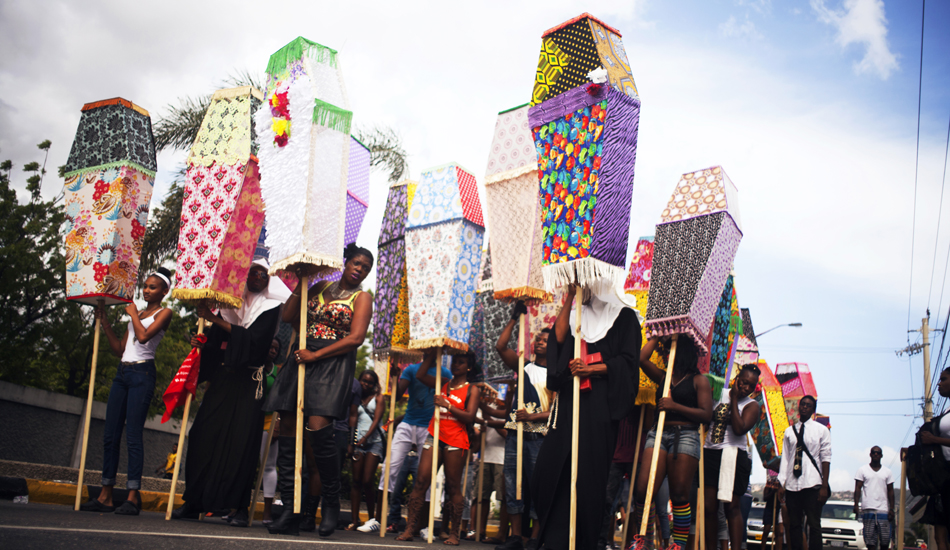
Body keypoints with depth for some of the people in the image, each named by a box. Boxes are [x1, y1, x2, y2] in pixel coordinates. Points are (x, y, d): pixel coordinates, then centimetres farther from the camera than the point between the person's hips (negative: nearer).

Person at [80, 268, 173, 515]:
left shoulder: (164, 313, 2)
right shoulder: (136, 313, 23)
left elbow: (144, 336, -15)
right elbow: (119, 348, 20)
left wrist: (133, 314, -1)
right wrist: (104, 321, 16)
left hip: (142, 374, -7)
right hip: (123, 372, 7)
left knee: (133, 434, -12)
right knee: (110, 434, 4)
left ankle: (133, 497, -11)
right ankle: (106, 495, 8)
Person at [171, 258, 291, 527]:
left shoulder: (271, 308, 3)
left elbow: (254, 339, -13)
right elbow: (215, 341, 15)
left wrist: (214, 319, -14)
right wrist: (202, 344, -8)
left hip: (249, 382, -4)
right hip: (221, 378, 4)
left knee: (242, 440, -7)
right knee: (203, 435, -2)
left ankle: (240, 507, -2)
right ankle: (194, 503, 7)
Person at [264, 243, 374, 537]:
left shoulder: (362, 298, 6)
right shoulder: (321, 287, 19)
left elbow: (355, 338, -7)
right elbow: (288, 316, 17)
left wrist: (316, 355, -13)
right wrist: (300, 284, 9)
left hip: (333, 364, -5)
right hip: (301, 360, 5)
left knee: (318, 428, -20)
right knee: (288, 430, -3)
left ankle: (331, 505, -3)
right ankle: (289, 512, 0)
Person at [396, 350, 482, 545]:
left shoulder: (472, 389, 4)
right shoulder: (444, 384, 18)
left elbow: (469, 417, -7)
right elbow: (420, 375, 15)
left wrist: (446, 405, -14)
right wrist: (431, 354, 12)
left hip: (455, 441, -4)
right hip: (435, 437, 4)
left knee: (453, 487, -1)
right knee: (421, 482, -4)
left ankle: (454, 534, 5)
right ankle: (409, 529, -5)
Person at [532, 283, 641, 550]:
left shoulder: (624, 316, 6)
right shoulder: (576, 316, 20)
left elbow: (627, 360, -3)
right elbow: (558, 338, 1)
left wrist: (592, 369, -16)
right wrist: (569, 299, 1)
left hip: (601, 404, -4)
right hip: (570, 401, 5)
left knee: (589, 471, -7)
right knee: (551, 467, -3)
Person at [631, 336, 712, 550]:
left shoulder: (698, 380, 6)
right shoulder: (663, 377, 21)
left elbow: (706, 415, -3)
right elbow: (642, 358, 12)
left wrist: (675, 406, -11)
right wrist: (657, 336, 19)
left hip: (685, 435, -4)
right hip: (658, 433, 4)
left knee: (679, 495, -4)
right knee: (643, 489, -9)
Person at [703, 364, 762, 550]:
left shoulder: (752, 405, 2)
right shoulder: (719, 394, 12)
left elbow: (739, 428, -15)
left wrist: (734, 399, -9)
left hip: (734, 458, -3)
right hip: (710, 454, 3)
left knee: (732, 506, -6)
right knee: (709, 506, 1)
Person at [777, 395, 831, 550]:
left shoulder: (821, 430, 5)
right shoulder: (789, 431, 14)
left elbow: (826, 458, -1)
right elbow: (785, 458, 10)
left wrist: (824, 486, -9)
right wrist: (781, 484, 2)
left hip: (812, 485, -3)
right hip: (792, 485, 3)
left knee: (814, 525, -6)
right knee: (794, 525, 4)